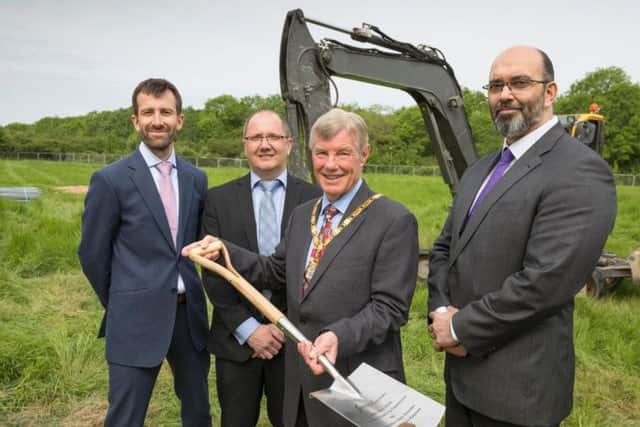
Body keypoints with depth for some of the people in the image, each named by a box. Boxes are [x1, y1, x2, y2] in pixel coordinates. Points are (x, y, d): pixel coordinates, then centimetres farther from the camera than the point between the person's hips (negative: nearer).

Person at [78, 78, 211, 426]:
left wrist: (187, 293, 13)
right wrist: (121, 306, 7)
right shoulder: (110, 180, -8)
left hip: (190, 313, 5)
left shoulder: (196, 178, 6)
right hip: (137, 319, -4)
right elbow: (93, 254, -2)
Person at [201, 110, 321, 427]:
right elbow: (213, 272, -3)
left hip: (294, 337, 0)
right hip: (236, 339, 1)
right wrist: (248, 328, -10)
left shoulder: (314, 198, -2)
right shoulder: (219, 199, 0)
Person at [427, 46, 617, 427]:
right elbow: (445, 248, 10)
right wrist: (441, 313, -7)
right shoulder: (481, 169, 10)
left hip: (518, 384, -7)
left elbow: (545, 282, -25)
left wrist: (461, 327, -15)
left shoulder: (580, 172, -17)